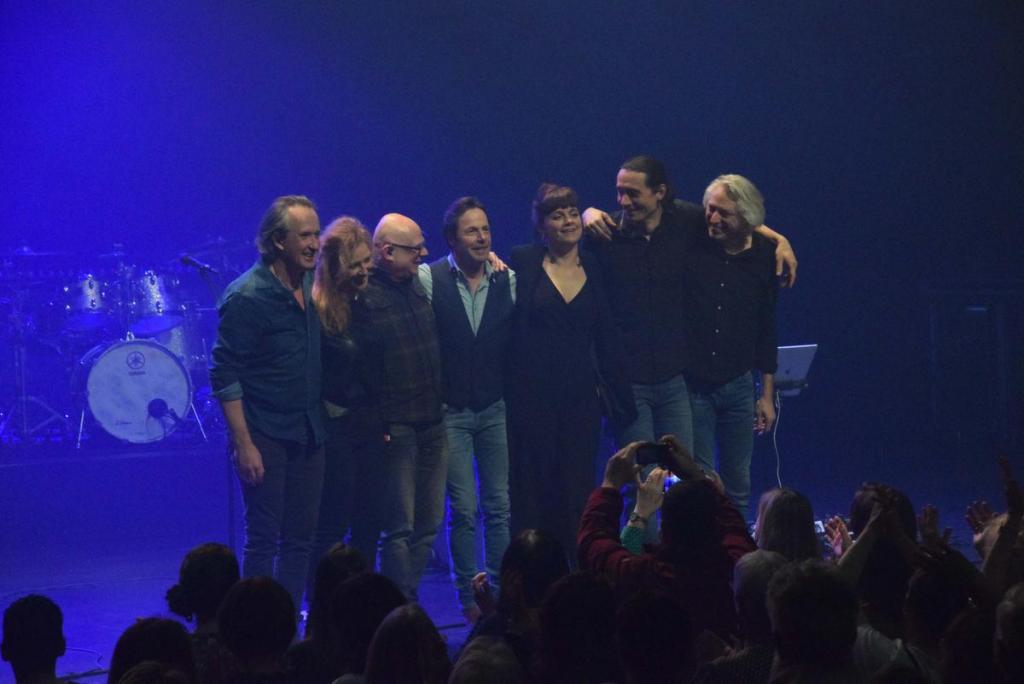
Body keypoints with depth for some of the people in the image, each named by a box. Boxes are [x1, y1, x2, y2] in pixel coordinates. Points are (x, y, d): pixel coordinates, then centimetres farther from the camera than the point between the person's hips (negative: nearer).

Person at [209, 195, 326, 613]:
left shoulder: (313, 284, 8)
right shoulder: (246, 297, -13)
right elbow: (225, 377, -14)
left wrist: (320, 422, 11)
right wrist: (243, 444, -18)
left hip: (308, 434, 7)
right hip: (265, 437, -7)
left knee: (301, 540, 9)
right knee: (263, 540, -2)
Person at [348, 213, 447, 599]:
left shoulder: (420, 285, 11)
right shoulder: (362, 297, -10)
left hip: (432, 423, 7)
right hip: (394, 428, -7)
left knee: (428, 524, 10)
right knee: (399, 527, -4)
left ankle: (408, 604, 19)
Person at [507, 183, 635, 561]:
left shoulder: (594, 270, 9)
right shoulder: (523, 262, 0)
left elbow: (606, 341, 11)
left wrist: (621, 398, 8)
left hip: (580, 397, 3)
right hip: (532, 397, -3)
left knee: (578, 492, 3)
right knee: (534, 491, 1)